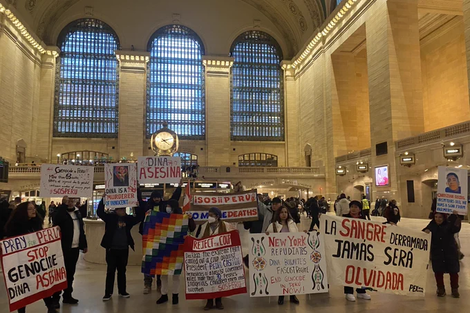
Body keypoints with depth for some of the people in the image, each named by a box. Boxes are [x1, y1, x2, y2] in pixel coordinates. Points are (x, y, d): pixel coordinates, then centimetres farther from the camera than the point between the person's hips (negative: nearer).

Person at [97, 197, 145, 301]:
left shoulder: (128, 218, 5)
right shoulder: (110, 217, -5)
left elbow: (139, 217, 4)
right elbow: (100, 212, -16)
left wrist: (138, 206, -7)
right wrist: (103, 200, -25)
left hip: (124, 249, 4)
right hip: (112, 249, -3)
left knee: (122, 270, 14)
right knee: (110, 270, 2)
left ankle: (122, 291, 25)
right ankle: (108, 293, 12)